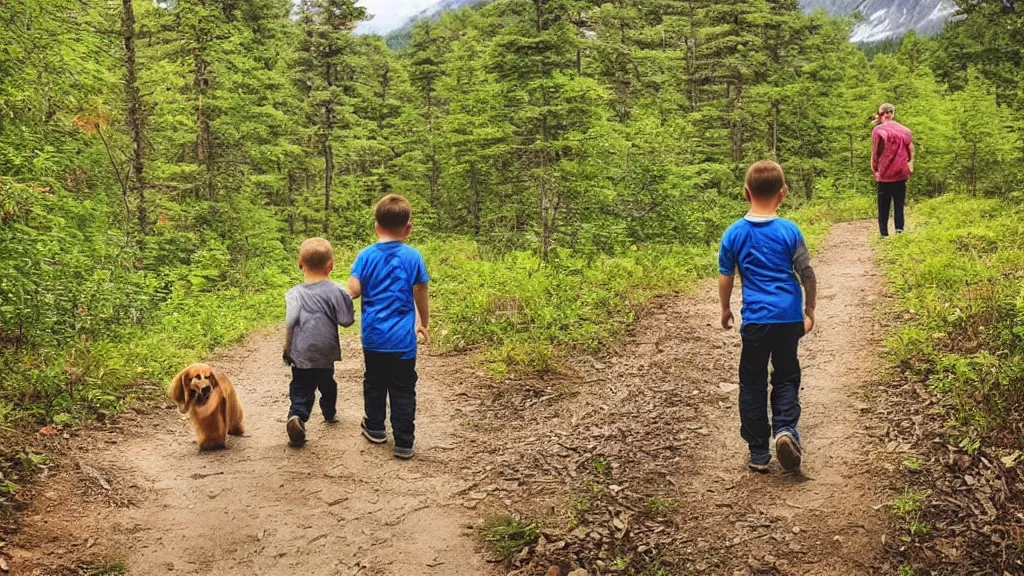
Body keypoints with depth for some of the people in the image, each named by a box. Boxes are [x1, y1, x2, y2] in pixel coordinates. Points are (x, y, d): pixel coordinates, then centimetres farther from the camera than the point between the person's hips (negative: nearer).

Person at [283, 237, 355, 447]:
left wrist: (287, 349, -2)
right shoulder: (335, 291, -8)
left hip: (301, 354, -1)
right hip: (326, 353, 1)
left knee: (301, 391, 1)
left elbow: (290, 323, -14)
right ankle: (330, 413, 46)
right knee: (327, 383, 25)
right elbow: (346, 320, -6)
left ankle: (296, 416, -26)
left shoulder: (295, 294, -7)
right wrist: (346, 300, 12)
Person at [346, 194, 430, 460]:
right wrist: (424, 323, 15)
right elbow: (421, 296, 0)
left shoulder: (366, 255, -4)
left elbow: (353, 291, -11)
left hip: (373, 336, 2)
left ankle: (375, 428, 35)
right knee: (403, 391, 4)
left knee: (374, 383, 20)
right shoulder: (413, 257, -6)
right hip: (402, 338, -2)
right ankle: (404, 443, 5)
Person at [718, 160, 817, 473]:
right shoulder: (789, 231, -6)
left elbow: (725, 278, 4)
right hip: (789, 317, 0)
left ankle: (758, 452, 13)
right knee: (786, 376, 16)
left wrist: (725, 309, 19)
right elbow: (807, 274, -1)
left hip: (755, 319, 0)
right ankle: (785, 428, -8)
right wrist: (810, 310, 13)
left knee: (753, 382, 10)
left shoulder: (734, 234, -4)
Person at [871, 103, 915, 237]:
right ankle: (899, 231, -4)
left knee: (883, 207, 5)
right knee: (899, 206, 6)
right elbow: (911, 152, 6)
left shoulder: (878, 130, -5)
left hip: (884, 175, -2)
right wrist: (910, 168, 13)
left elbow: (875, 153, -5)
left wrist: (874, 169, 7)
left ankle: (884, 235, 2)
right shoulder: (905, 130, 6)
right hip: (901, 175, 2)